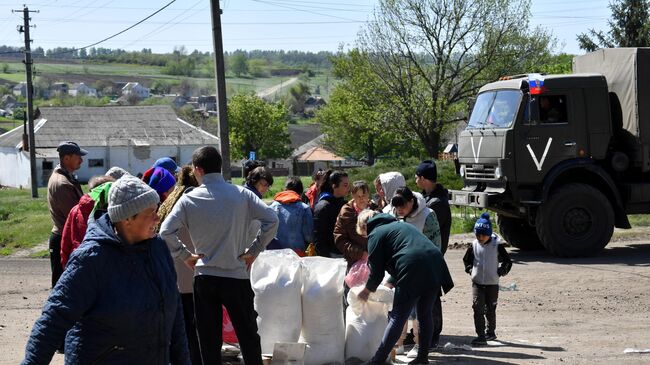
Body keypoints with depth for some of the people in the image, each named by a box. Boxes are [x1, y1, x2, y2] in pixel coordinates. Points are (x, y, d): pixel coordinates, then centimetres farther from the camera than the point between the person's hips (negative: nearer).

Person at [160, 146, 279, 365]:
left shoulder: (189, 200, -3)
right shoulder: (242, 195, -2)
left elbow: (166, 232, -11)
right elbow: (271, 219, -9)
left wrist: (185, 256, 2)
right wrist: (254, 250, 0)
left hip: (204, 277, 0)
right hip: (237, 276, 0)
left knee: (208, 340, 8)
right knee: (248, 336, 11)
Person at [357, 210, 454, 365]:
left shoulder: (375, 234, 7)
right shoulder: (398, 225, 32)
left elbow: (376, 271, 6)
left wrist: (367, 290, 23)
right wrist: (389, 284, 40)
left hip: (413, 272, -7)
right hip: (435, 268, 7)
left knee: (397, 318, -3)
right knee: (425, 315, 18)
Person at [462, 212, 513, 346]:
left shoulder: (497, 245, -7)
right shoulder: (474, 245, 0)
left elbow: (508, 261, 3)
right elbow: (466, 260, 17)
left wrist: (501, 272, -6)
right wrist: (470, 270, 4)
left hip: (492, 283, -1)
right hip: (477, 283, 1)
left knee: (490, 309, 10)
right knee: (477, 308, -11)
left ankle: (490, 332, 28)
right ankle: (481, 336, -11)